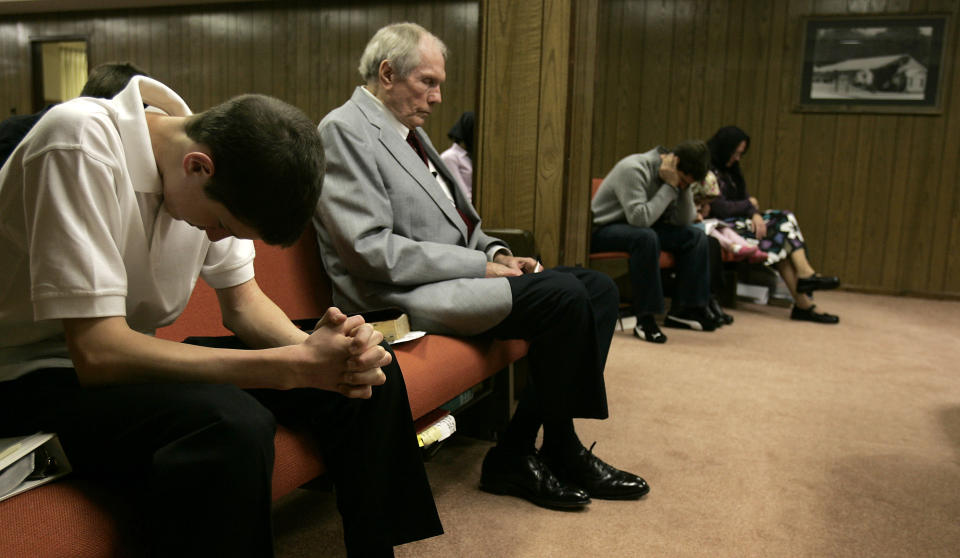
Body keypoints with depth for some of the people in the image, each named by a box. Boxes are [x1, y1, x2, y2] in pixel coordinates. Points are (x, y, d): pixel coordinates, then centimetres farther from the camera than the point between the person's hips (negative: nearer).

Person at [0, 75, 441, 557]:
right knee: (232, 424, -38)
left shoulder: (220, 181, -4)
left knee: (370, 376, -6)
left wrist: (310, 348, -21)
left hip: (133, 352, 7)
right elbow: (97, 354, -31)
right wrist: (295, 366, -33)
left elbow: (242, 301, 2)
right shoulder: (81, 144, -26)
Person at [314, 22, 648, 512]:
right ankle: (515, 457, -5)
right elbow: (373, 250, -20)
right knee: (565, 297, -23)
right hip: (403, 296, -9)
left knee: (598, 288, -1)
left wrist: (495, 254, 3)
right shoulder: (345, 129, -10)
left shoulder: (409, 130, 19)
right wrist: (478, 264, -16)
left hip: (454, 275, 10)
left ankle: (556, 446, 0)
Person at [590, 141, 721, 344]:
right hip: (602, 230, -8)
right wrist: (669, 186, -28)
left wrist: (683, 188, -15)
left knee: (695, 236, -5)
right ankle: (645, 319, -31)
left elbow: (684, 221, -2)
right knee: (645, 237, -38)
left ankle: (684, 309, -2)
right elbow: (640, 218, -33)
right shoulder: (633, 169, -23)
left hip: (640, 228, 8)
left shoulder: (673, 177, 1)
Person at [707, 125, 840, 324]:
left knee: (784, 219, -12)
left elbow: (743, 198, 15)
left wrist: (755, 214, -8)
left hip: (738, 219, 9)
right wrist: (749, 205, 1)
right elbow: (720, 208, -17)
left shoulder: (730, 170, 20)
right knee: (776, 231, -19)